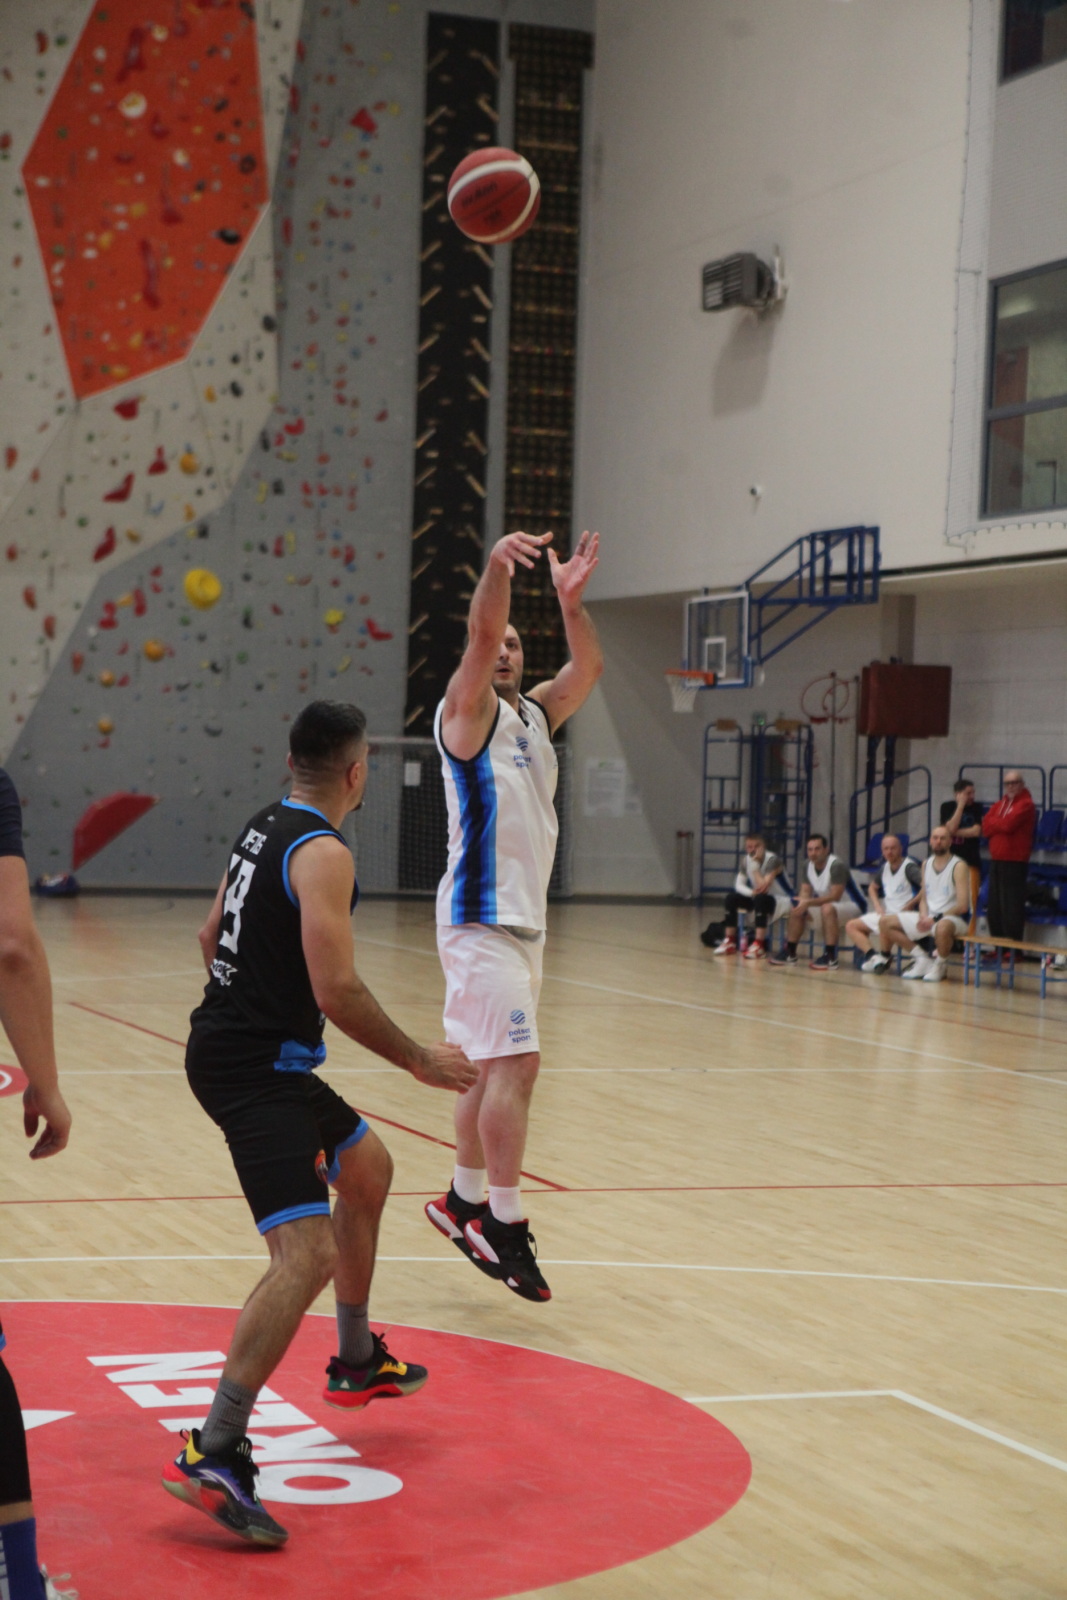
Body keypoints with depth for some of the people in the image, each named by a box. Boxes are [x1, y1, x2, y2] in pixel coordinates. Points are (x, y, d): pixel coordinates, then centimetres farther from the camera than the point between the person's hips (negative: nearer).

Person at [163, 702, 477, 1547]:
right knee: (307, 1254, -21)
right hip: (254, 1066, -11)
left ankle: (358, 1363, 42)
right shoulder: (324, 853, -16)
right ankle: (215, 1455, -27)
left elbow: (212, 935, 25)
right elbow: (338, 989, -23)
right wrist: (420, 1061, -12)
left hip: (232, 1038, 11)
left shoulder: (265, 828, 13)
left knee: (368, 1168, 29)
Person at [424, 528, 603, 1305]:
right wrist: (497, 570, -40)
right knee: (516, 1062, -15)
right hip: (482, 915, -8)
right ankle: (505, 1222, -12)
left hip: (525, 916, 8)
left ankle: (465, 1202, 26)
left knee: (493, 1065, 15)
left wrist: (571, 600, -11)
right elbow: (480, 635, -23)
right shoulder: (467, 712, -6)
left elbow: (589, 667, 3)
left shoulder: (535, 715, 15)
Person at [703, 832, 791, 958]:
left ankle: (759, 945, -36)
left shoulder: (772, 859, -25)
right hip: (757, 897, 7)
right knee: (731, 898, -13)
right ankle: (729, 942, -9)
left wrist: (754, 865, -31)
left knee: (761, 899, -37)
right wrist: (751, 892, -25)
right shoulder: (746, 860, -5)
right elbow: (739, 884, -4)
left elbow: (763, 888, -33)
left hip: (780, 900, -7)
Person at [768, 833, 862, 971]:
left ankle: (830, 959, -35)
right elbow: (805, 891, 5)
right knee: (796, 910, 0)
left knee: (827, 908, -37)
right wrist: (803, 905, -18)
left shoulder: (836, 865, -25)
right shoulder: (809, 866, 0)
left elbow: (835, 896, -30)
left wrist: (809, 903, -35)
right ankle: (790, 954, 4)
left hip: (850, 907, -9)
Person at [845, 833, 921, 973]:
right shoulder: (885, 868, 10)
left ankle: (884, 957, -17)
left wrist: (910, 905, -23)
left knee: (884, 922, -33)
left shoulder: (909, 867, -13)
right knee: (851, 926, 4)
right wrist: (877, 906, 10)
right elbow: (872, 887, 27)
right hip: (885, 913, 8)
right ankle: (873, 956, -15)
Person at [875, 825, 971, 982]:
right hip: (928, 917, 7)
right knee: (886, 922, -1)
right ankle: (923, 957, 2)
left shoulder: (958, 866, -12)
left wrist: (935, 919, -19)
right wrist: (923, 916, -6)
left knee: (942, 927, -44)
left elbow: (962, 906, -17)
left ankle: (941, 966, -14)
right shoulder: (926, 864, 9)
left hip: (954, 918, -7)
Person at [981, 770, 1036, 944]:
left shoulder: (1026, 804, -6)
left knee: (1012, 904, -10)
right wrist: (1000, 824, -8)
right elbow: (985, 829, 10)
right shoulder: (999, 805, 19)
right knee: (994, 904, 9)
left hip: (1014, 861, -8)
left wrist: (993, 823, 1)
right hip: (997, 860, 8)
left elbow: (1008, 824, -17)